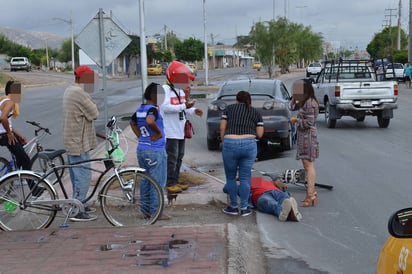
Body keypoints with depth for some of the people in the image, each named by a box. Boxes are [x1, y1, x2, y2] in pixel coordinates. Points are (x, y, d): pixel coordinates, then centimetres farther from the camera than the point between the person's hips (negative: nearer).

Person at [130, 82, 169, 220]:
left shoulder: (139, 110, 10)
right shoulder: (153, 109, -17)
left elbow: (132, 123, 25)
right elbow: (150, 121, -37)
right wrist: (158, 132, -21)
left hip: (141, 149, 9)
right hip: (155, 151, -9)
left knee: (145, 180, 16)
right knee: (157, 182, 0)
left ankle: (146, 209, 23)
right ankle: (155, 212, 4)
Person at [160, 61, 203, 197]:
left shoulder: (181, 90, 14)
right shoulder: (165, 89, -14)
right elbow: (165, 107, -24)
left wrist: (193, 110, -1)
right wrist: (184, 106, -26)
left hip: (180, 131, 9)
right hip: (170, 131, -9)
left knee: (179, 157, 14)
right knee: (172, 158, -7)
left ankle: (175, 182, 24)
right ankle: (170, 184, 0)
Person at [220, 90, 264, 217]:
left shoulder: (229, 108, 12)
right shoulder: (256, 112, 13)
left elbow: (222, 128, 5)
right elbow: (259, 134, 8)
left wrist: (223, 143, 16)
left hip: (230, 144, -1)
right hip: (249, 145, 1)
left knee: (230, 177, 13)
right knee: (245, 177, 9)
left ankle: (233, 207, 19)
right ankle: (244, 208, 13)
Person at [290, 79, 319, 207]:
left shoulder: (310, 103, -17)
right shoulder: (304, 102, 12)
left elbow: (309, 122, -21)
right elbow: (293, 106, 27)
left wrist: (296, 120, -8)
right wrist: (294, 97, 11)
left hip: (308, 136, -10)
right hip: (303, 136, 10)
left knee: (309, 165, -10)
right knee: (307, 165, 15)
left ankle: (310, 196, -10)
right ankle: (311, 192, 24)